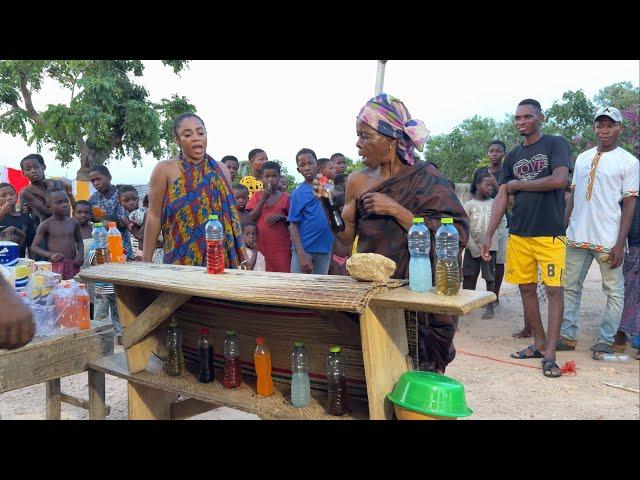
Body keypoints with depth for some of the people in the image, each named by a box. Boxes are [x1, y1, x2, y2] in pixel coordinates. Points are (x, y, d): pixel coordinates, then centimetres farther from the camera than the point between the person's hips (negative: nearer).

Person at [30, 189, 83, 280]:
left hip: (73, 265, 4)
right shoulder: (46, 225, -3)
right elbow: (34, 247, -2)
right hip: (55, 266, -4)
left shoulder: (74, 222, 8)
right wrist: (50, 254, -19)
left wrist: (80, 254, 2)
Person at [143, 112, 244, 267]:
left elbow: (231, 215, 10)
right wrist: (146, 261, -5)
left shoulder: (221, 170, 9)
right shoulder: (164, 170, 0)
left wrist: (243, 256, 7)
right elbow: (154, 216, -2)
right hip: (181, 259, -2)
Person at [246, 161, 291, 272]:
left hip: (281, 248, -1)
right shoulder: (257, 195, 8)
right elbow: (251, 219, -1)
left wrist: (281, 217, -12)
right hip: (261, 245, 1)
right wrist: (263, 198, -8)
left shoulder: (285, 197, 5)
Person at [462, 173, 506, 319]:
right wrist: (474, 249, -10)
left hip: (490, 248, 1)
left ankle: (490, 307, 10)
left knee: (490, 278, 4)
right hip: (472, 248, -1)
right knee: (469, 277, 3)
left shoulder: (495, 204, 3)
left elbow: (502, 223, 12)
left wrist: (496, 238, 0)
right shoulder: (469, 205, -3)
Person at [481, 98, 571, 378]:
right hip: (518, 234, 5)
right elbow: (501, 198, 9)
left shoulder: (555, 144, 0)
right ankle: (539, 344, 21)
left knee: (554, 290, -5)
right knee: (526, 289, 8)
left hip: (549, 233, -5)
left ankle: (550, 354, -3)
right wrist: (488, 235, 0)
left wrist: (518, 184, -6)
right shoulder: (512, 156, 14)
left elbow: (559, 179, -17)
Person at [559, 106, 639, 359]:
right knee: (570, 286, 9)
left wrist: (620, 244, -12)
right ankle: (567, 336, 18)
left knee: (614, 291, 3)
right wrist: (563, 229, 11)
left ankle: (606, 341, 13)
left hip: (608, 240, -5)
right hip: (577, 238, 5)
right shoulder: (582, 158, 13)